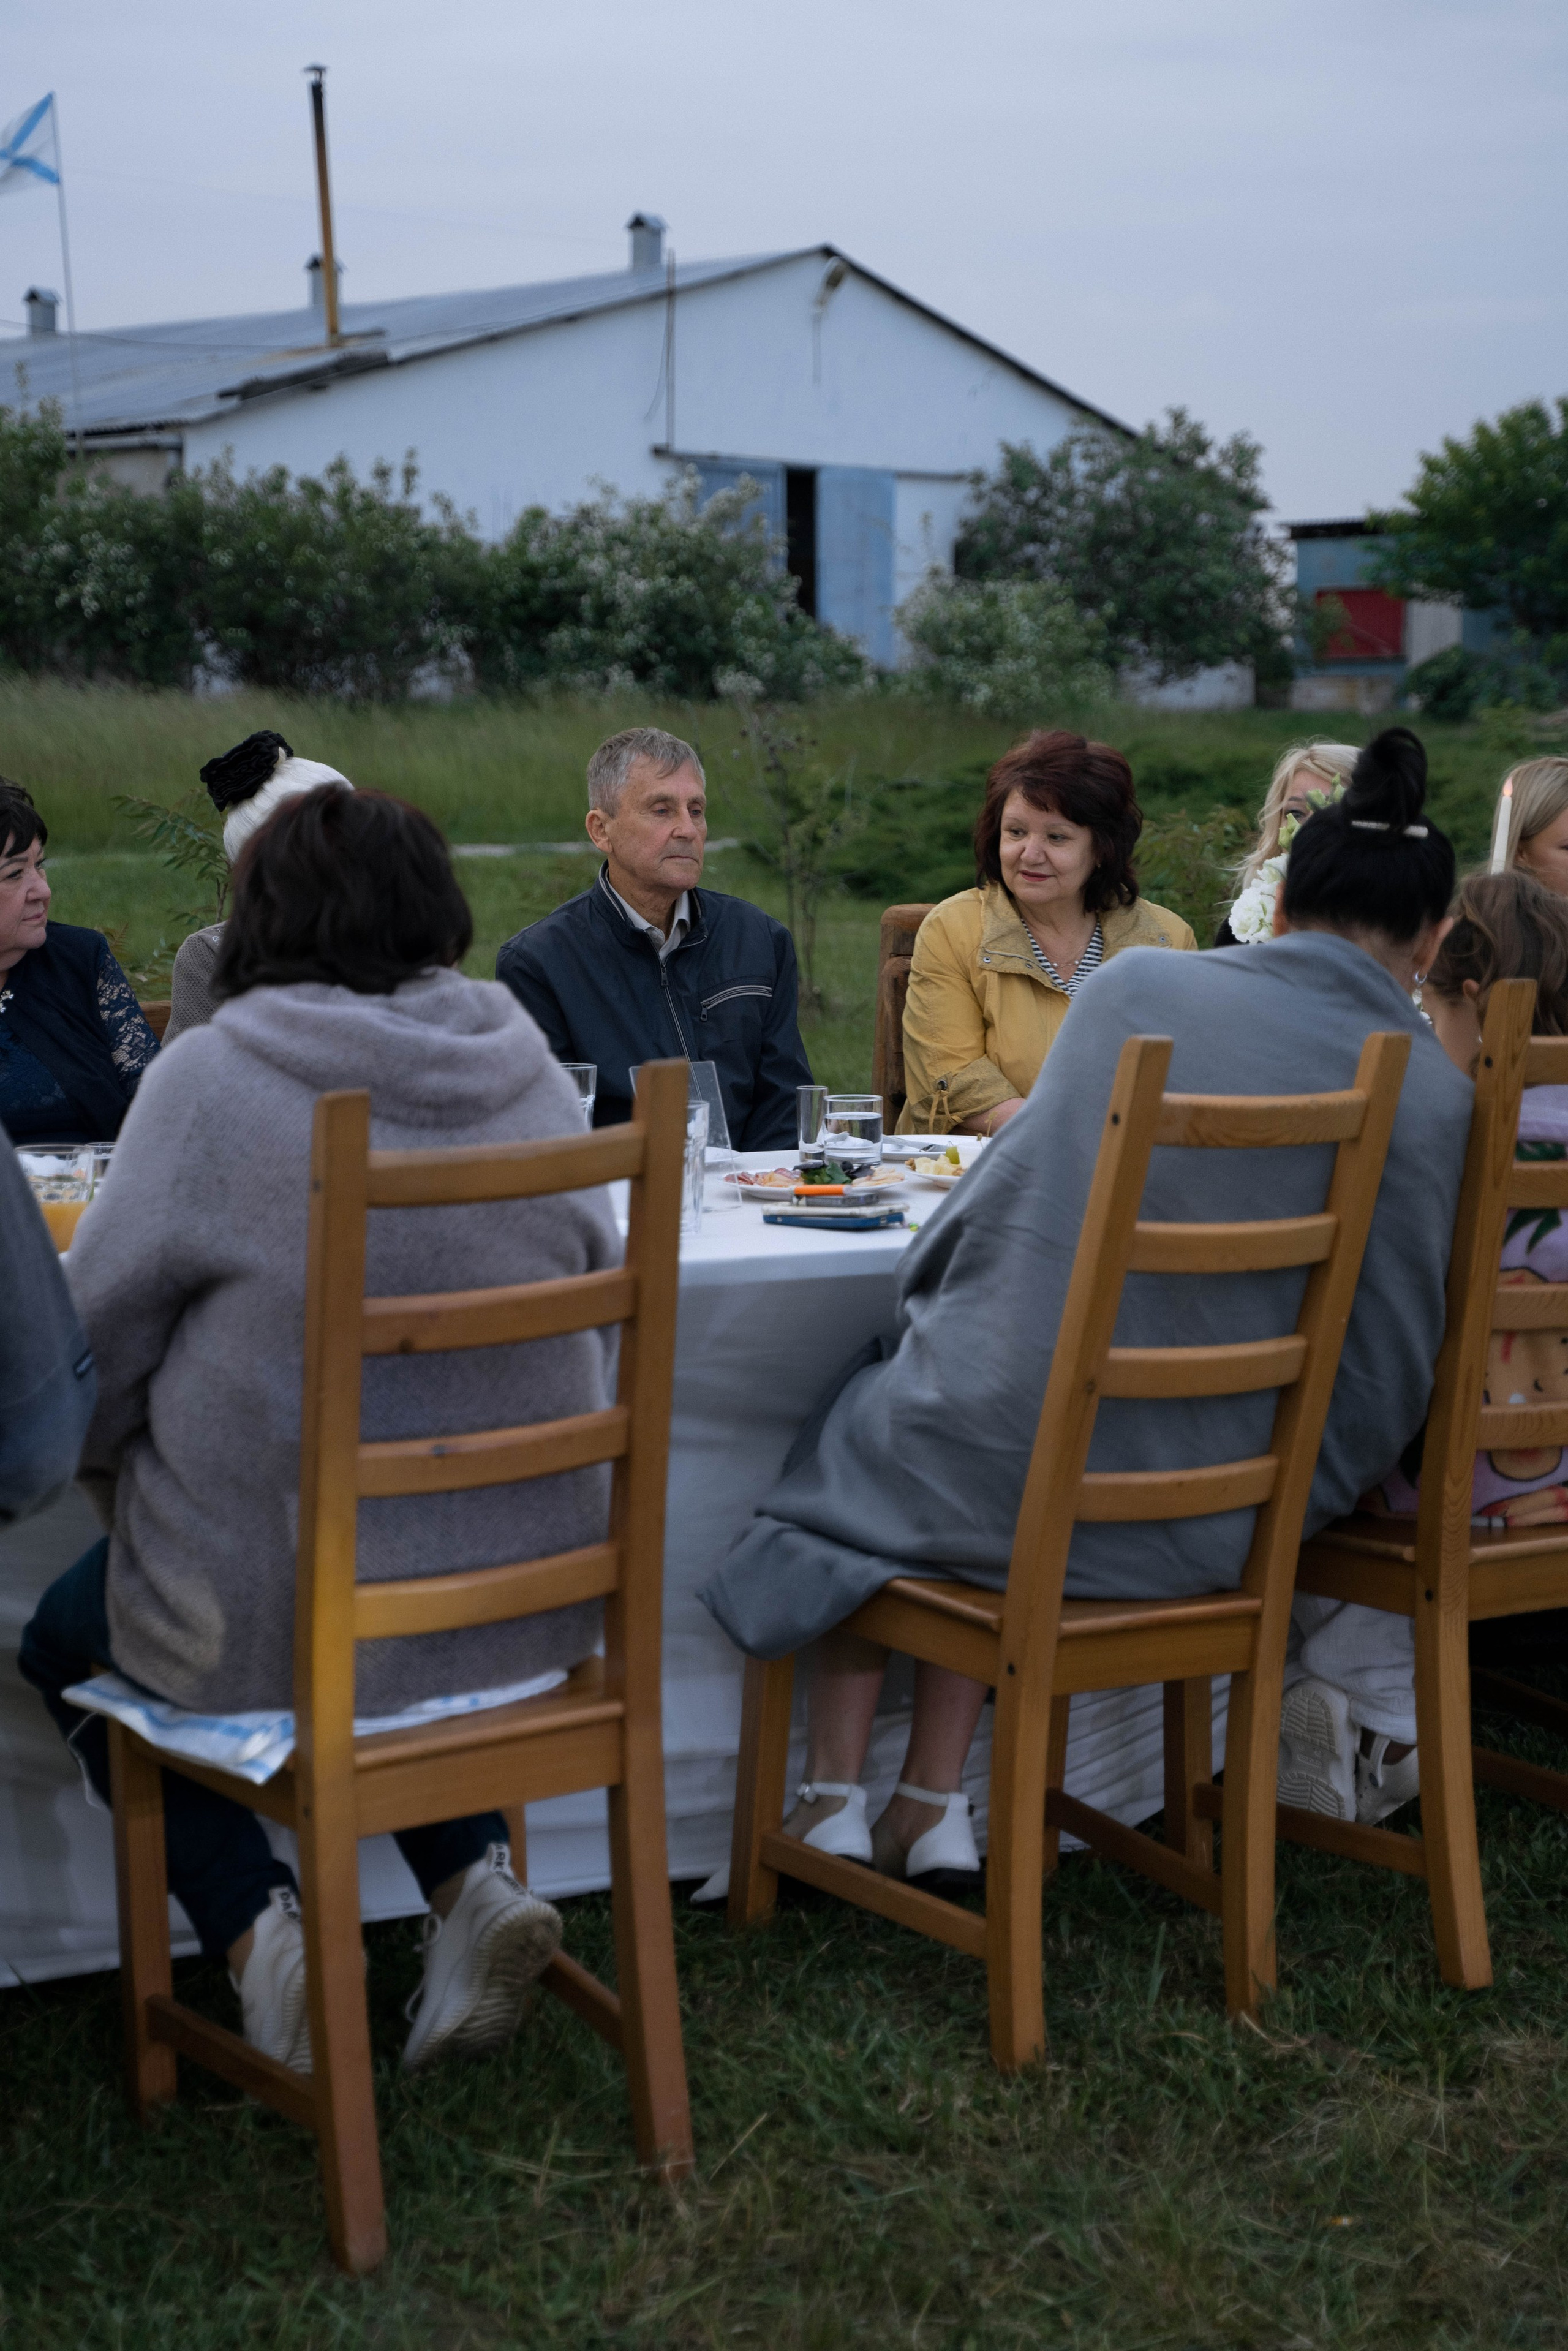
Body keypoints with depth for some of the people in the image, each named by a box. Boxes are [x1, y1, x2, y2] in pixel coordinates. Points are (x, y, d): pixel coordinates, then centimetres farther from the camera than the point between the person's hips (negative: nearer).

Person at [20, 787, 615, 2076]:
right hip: (528, 1597, 4)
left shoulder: (213, 1079, -14)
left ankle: (256, 1924, 7)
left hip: (272, 1620, -4)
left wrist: (130, 1476, 13)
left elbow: (96, 1333, -6)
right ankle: (474, 1878, 16)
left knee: (67, 1638, 26)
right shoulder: (533, 1074, 0)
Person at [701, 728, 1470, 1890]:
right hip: (1203, 1526, 2)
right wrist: (1306, 1486, 17)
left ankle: (834, 1793, 32)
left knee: (870, 1423, 34)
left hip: (1007, 1478, -2)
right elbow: (1392, 1373, -2)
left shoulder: (1134, 986, -7)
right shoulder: (1434, 1093, -6)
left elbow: (1010, 1187, 6)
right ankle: (934, 1801, 29)